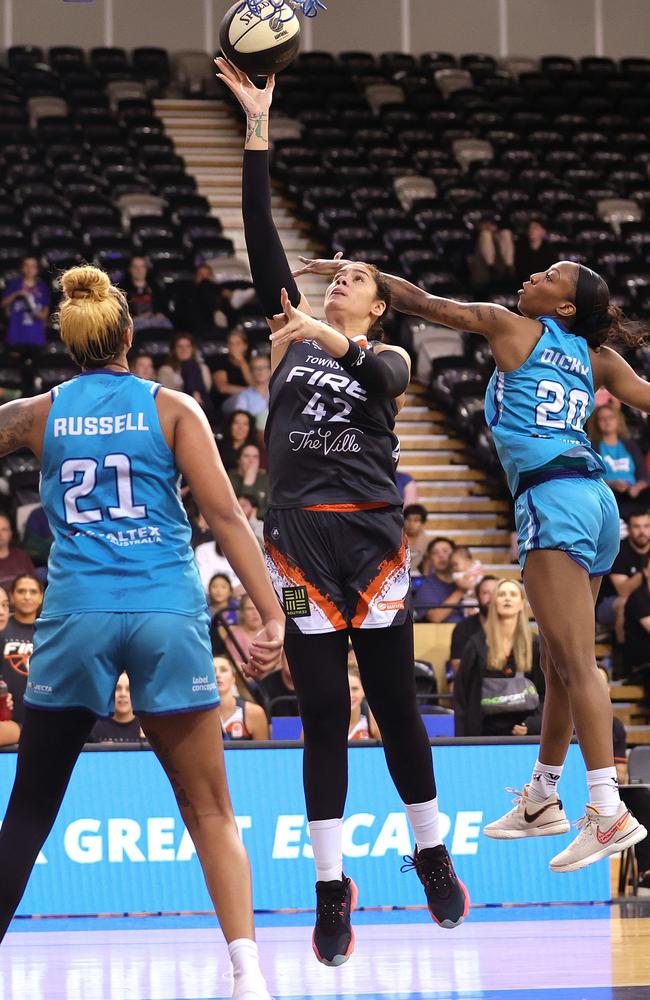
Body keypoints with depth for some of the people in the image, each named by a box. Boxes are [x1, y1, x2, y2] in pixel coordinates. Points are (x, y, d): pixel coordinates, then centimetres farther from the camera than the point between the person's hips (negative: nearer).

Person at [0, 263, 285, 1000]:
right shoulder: (170, 408, 4)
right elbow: (224, 513, -5)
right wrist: (271, 615, -6)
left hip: (77, 614, 0)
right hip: (168, 614, 0)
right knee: (209, 810, 5)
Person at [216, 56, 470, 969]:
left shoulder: (388, 358, 9)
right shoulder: (292, 334, 12)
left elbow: (380, 382, -17)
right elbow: (262, 237, 4)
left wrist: (337, 342, -35)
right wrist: (257, 128, -2)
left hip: (371, 538, -1)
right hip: (302, 540, 1)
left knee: (395, 704, 5)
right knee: (323, 716, 0)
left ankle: (433, 856, 20)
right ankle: (331, 890, 4)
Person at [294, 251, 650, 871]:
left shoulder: (510, 327, 4)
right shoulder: (595, 359, 17)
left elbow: (422, 303, 8)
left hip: (552, 495, -8)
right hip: (595, 496, 8)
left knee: (574, 662, -13)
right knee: (559, 661, 17)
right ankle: (542, 798, 28)